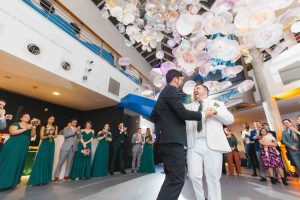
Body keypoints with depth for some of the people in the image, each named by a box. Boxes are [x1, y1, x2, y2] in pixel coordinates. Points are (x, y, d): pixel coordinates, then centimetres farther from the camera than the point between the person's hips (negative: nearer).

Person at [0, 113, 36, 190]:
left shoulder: (30, 126, 11)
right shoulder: (16, 124, -1)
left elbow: (32, 135, 4)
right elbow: (13, 132, -16)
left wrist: (33, 129, -13)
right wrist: (25, 129, -21)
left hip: (23, 148, 4)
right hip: (13, 146, -4)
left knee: (17, 163, 8)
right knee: (8, 162, 0)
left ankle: (12, 182, 18)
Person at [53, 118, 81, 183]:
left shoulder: (77, 130, 15)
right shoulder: (66, 128, 7)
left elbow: (80, 137, 4)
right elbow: (65, 135, -13)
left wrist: (77, 131, -10)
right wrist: (74, 131, -17)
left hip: (73, 148, 3)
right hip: (66, 147, -3)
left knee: (70, 162, 6)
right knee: (60, 162, 0)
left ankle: (66, 176, 17)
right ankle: (56, 177, 11)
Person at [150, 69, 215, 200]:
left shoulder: (164, 92, 21)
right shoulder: (172, 90, -8)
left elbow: (153, 117, 23)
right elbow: (182, 113, -16)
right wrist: (204, 114, -3)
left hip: (167, 140, 10)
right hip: (174, 141, -10)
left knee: (171, 178, 18)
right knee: (176, 179, -4)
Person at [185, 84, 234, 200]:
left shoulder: (217, 103, 18)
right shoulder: (188, 107, 21)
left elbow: (230, 119, 9)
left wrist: (216, 111, -10)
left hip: (213, 145, -1)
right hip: (193, 145, 1)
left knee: (213, 178, 2)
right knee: (194, 176, -4)